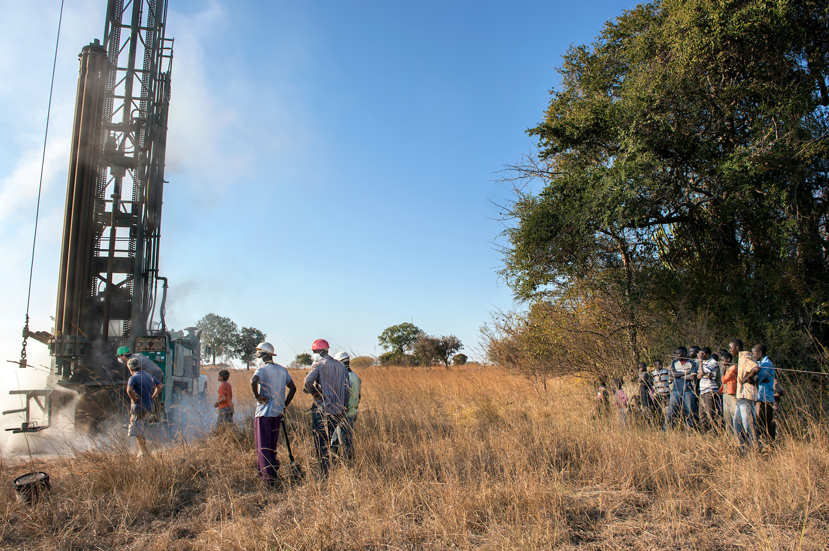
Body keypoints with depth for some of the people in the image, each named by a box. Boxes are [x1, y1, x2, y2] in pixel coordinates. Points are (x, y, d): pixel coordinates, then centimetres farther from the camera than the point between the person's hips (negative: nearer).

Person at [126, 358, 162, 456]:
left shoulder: (133, 378, -11)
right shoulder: (148, 376, 11)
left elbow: (129, 390, -29)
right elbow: (159, 385, 17)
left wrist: (134, 400, -16)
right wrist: (152, 397, 15)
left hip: (139, 407, -7)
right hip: (149, 407, 7)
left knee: (138, 432, 2)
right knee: (141, 429, 21)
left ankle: (144, 453, 2)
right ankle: (142, 449, 22)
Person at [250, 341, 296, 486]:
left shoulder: (263, 369, -10)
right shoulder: (282, 370, 10)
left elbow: (254, 380, -31)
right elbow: (293, 388, 12)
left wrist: (256, 396, -16)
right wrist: (284, 406, 16)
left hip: (263, 413, -6)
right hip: (277, 413, 6)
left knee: (263, 445, -1)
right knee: (272, 445, 18)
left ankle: (268, 477, -5)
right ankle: (274, 471, 21)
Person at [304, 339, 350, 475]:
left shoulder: (318, 365, -6)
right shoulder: (341, 366, 11)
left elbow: (308, 381, -24)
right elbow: (347, 389, 10)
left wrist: (313, 392, -4)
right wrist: (343, 406, 16)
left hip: (322, 409, -6)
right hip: (337, 411, 6)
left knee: (321, 443, 2)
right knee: (331, 442, 17)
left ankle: (325, 474, 2)